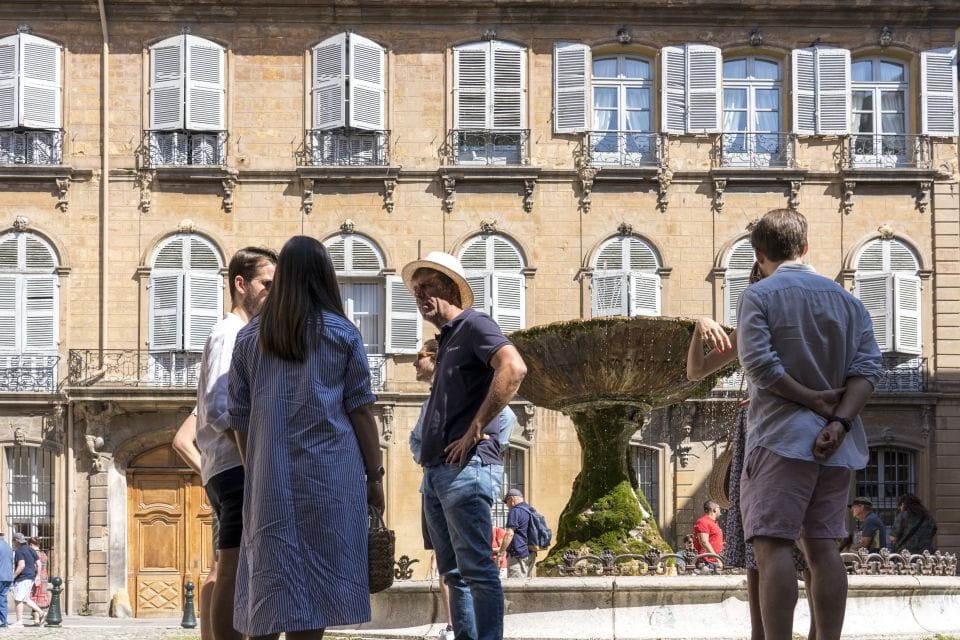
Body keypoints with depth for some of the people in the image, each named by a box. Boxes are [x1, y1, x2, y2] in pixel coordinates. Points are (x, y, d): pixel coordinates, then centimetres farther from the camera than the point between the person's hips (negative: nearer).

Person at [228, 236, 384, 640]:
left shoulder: (249, 338, 9)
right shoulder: (342, 333, 2)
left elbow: (240, 418, 10)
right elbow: (360, 410, -1)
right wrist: (375, 475, 5)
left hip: (270, 479, 2)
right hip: (330, 475, -2)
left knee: (270, 584, 3)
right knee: (316, 585, 2)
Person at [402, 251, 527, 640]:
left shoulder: (473, 324, -6)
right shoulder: (446, 340, 21)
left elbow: (513, 368, -25)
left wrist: (474, 431, -21)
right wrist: (428, 455, 16)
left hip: (465, 468, -10)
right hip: (436, 471, 10)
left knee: (477, 571, -10)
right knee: (454, 573, 12)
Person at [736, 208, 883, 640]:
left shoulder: (759, 296, -1)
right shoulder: (846, 300, 14)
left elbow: (760, 366, -13)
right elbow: (867, 368, 2)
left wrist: (811, 400, -5)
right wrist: (839, 421, -9)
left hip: (783, 437, -6)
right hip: (837, 445, 6)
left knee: (774, 547, -8)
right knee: (823, 548, 8)